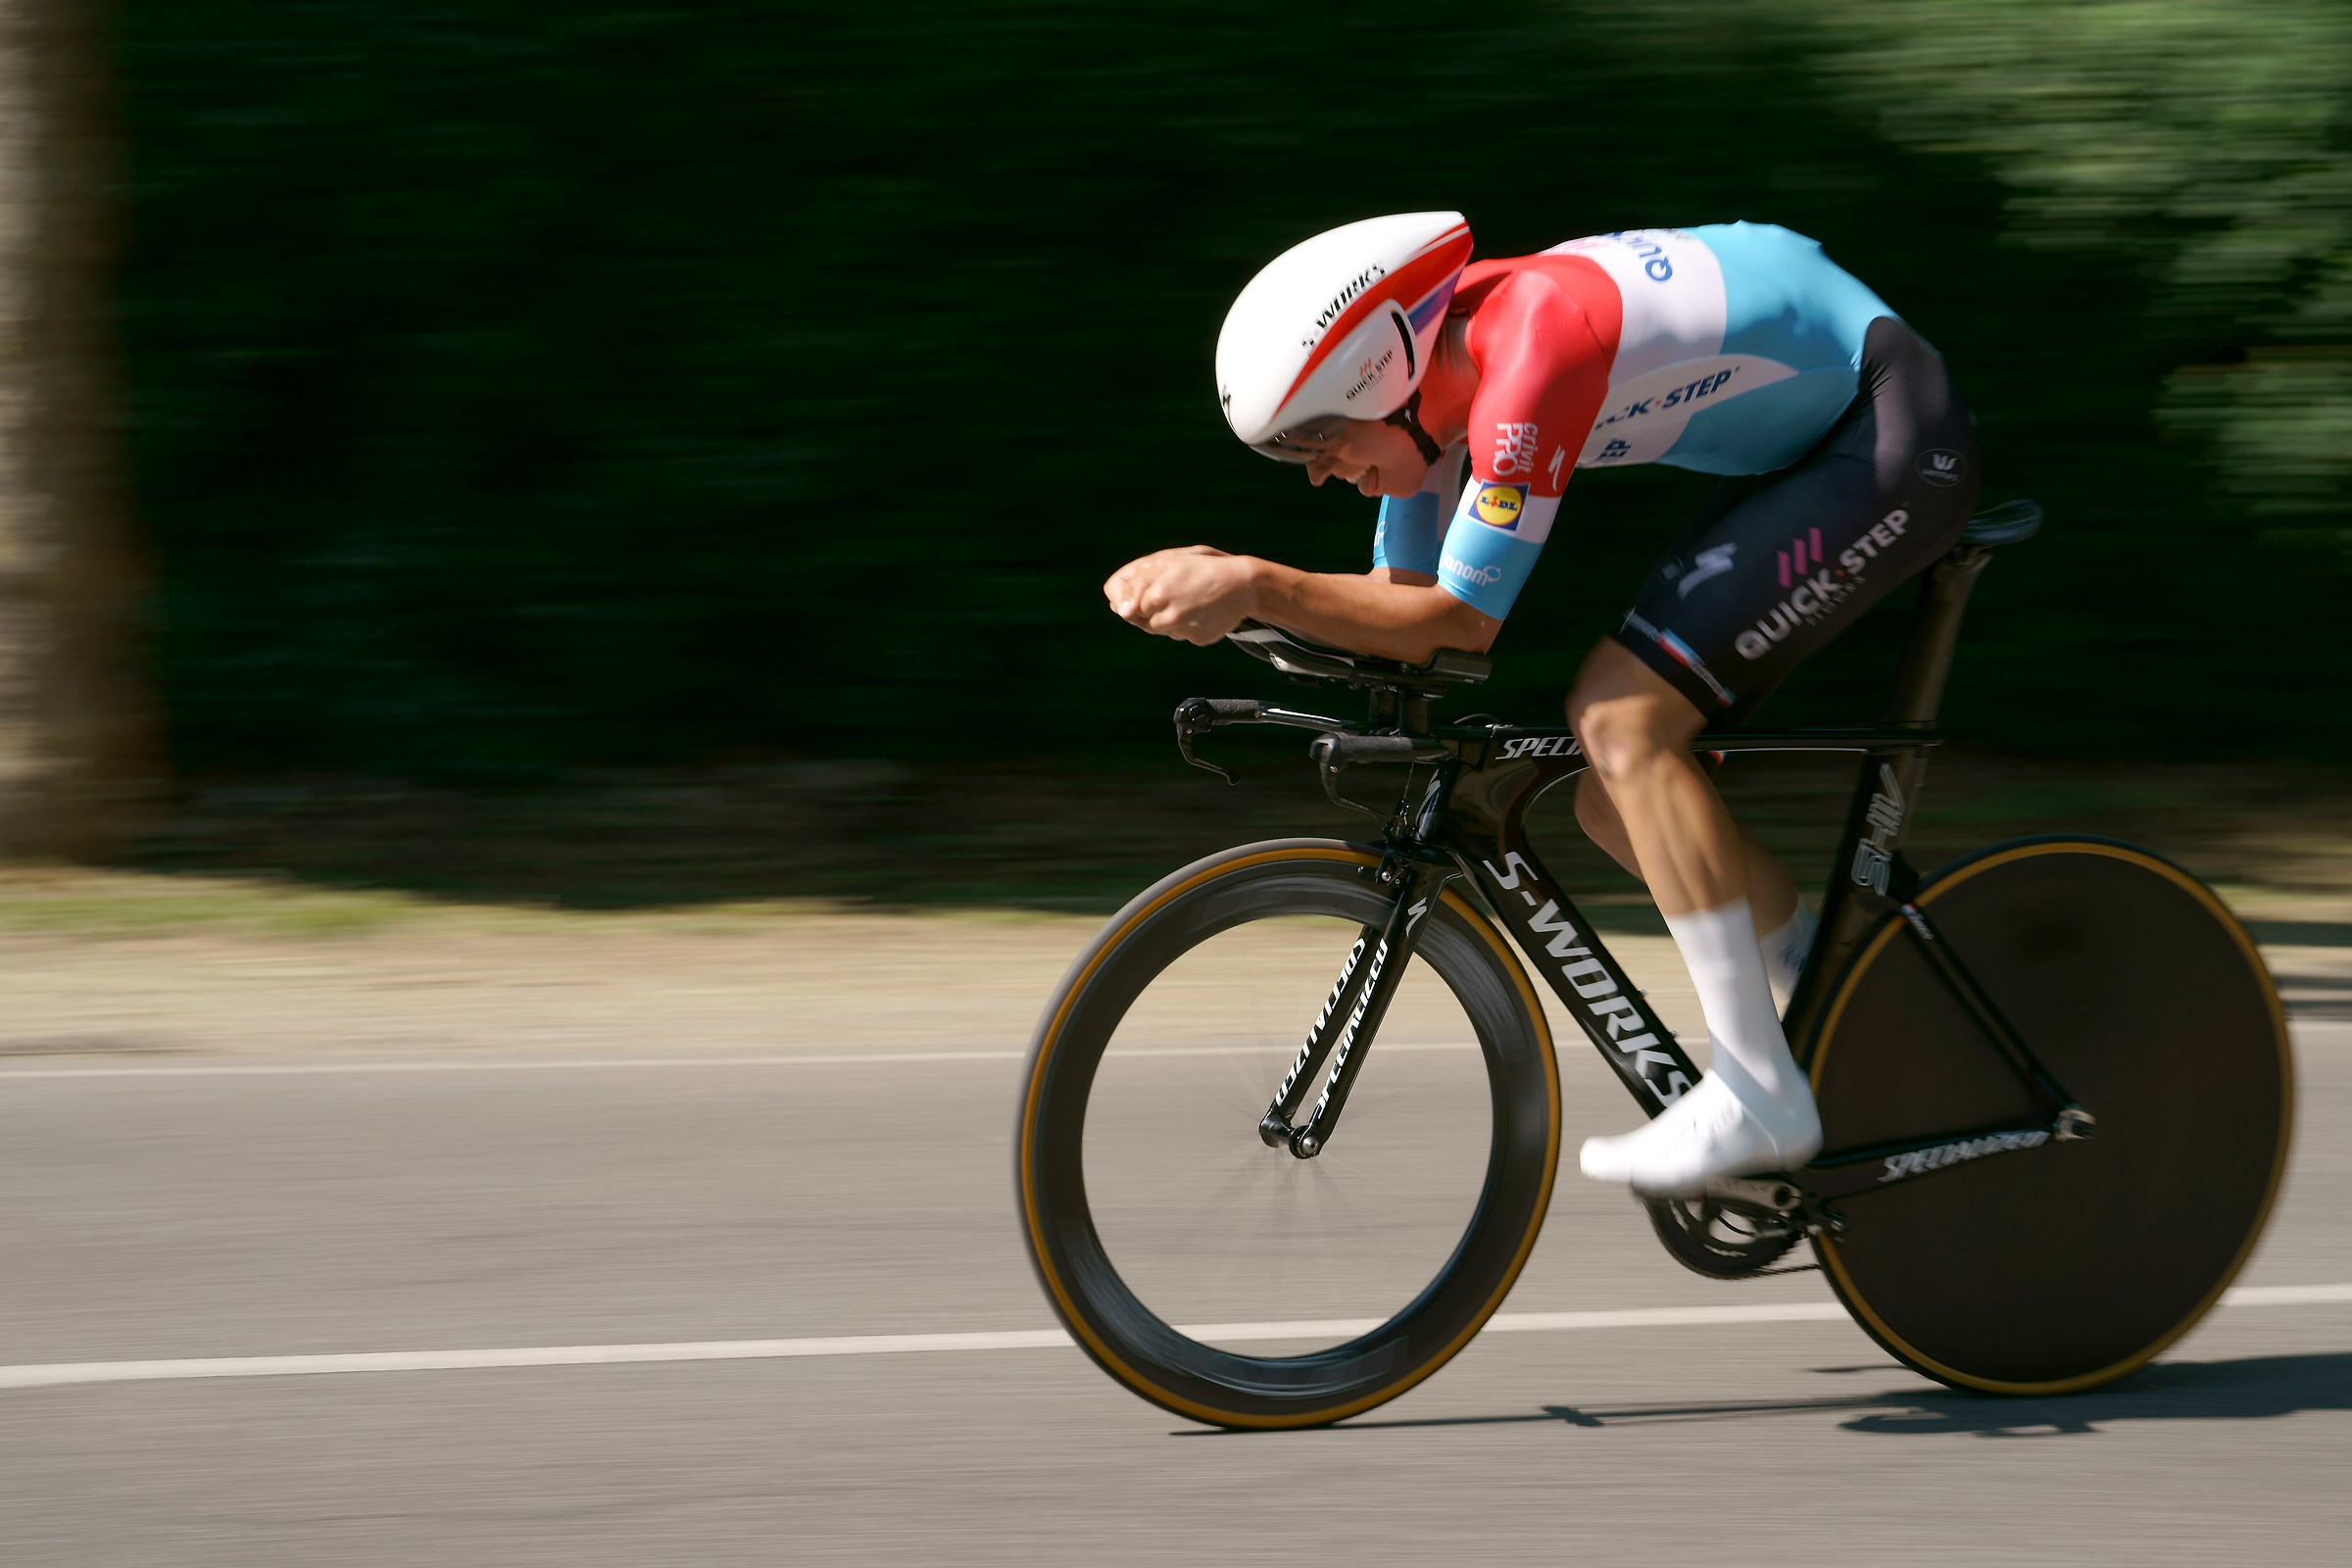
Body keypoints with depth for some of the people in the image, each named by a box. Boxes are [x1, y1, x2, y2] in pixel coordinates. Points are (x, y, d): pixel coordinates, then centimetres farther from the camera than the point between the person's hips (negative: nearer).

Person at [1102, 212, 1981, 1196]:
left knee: (1622, 719, -19)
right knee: (1617, 801, 5)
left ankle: (1761, 1098, -15)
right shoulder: (1426, 365, 0)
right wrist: (1224, 595, -8)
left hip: (1892, 437, -10)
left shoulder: (1527, 355, -29)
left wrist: (1258, 587, -28)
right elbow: (1406, 607, 7)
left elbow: (1463, 620, -25)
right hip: (1810, 443, 10)